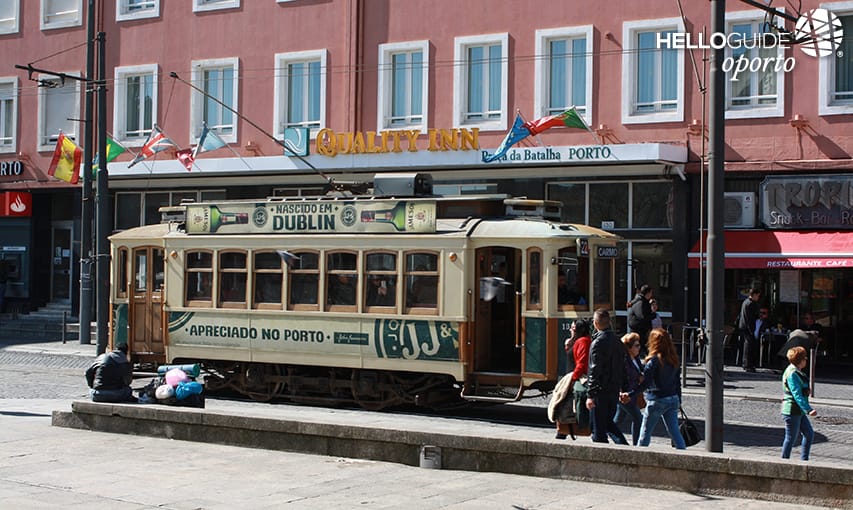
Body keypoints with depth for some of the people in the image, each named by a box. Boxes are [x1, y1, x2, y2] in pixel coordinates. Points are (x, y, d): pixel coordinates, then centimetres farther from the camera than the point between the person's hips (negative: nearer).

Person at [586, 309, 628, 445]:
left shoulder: (598, 343, -15)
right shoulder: (617, 341, 9)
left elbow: (594, 371, -18)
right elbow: (622, 367, 14)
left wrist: (591, 395, -17)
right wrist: (621, 387, 19)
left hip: (601, 391, -7)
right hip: (614, 390, 7)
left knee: (598, 428, 1)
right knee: (609, 422, 20)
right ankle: (624, 446, 8)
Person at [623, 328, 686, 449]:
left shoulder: (654, 360, -14)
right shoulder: (673, 359, 5)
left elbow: (646, 383, -21)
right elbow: (678, 382, 11)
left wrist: (630, 395, -22)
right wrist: (679, 401, 19)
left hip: (657, 400, -6)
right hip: (673, 399, 6)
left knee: (645, 433, 7)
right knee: (675, 432, 8)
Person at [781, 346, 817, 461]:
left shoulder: (796, 372, 13)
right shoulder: (792, 374, -19)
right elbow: (797, 395, -26)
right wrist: (808, 410, -32)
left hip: (799, 412, 10)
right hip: (792, 411, -10)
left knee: (809, 434, 13)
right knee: (791, 438, -1)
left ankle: (804, 460, 19)